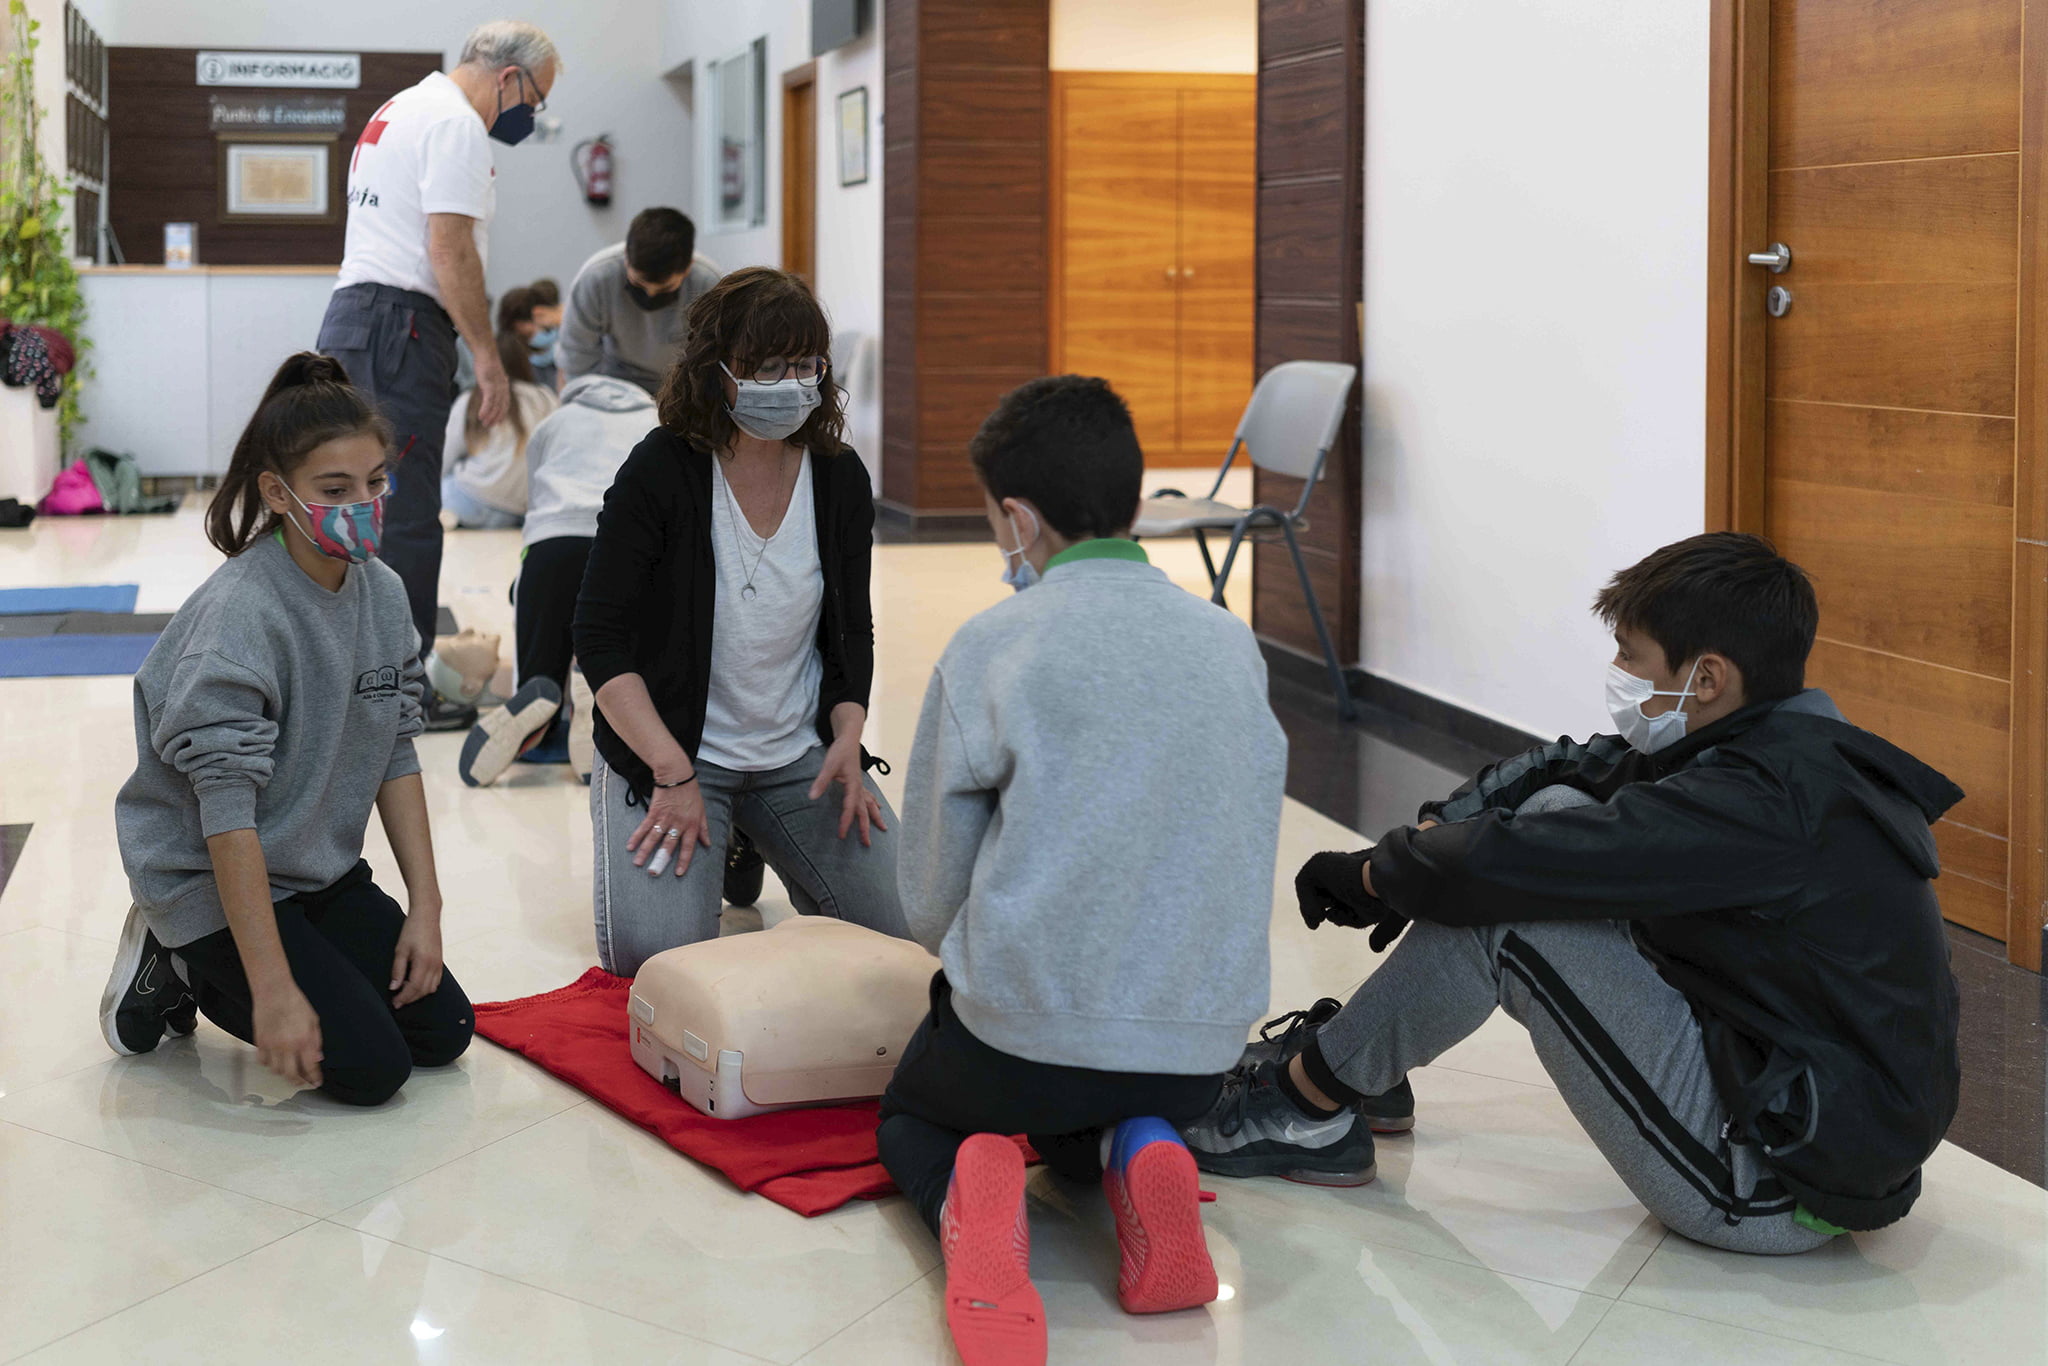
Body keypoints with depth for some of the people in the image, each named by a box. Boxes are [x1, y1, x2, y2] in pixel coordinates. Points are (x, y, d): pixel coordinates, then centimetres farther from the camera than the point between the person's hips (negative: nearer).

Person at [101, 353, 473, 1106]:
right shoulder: (237, 617, -26)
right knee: (370, 1065, -14)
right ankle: (175, 965, 7)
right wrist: (273, 987, -31)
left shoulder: (383, 593, -3)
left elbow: (396, 754, 4)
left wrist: (426, 904, -3)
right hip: (210, 879, -8)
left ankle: (203, 971, 17)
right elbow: (226, 806, -29)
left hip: (320, 870, 8)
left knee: (442, 1030, 2)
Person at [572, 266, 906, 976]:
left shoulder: (841, 478, -1)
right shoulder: (658, 473, -14)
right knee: (654, 952, -20)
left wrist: (846, 738, -6)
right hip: (669, 750, -4)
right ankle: (710, 847, 14)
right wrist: (673, 775, -19)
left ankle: (761, 844, 20)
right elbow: (600, 640, -13)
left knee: (900, 919, -7)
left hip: (798, 753, 4)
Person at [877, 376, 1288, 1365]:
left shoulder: (991, 648, -10)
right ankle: (1134, 1157, 1)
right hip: (1203, 1044, 4)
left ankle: (968, 1196, -7)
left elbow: (928, 902, -3)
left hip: (1026, 1027, -4)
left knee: (909, 1116, 28)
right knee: (1080, 1127, 37)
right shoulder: (1231, 643, 3)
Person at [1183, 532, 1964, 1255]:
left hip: (1778, 1190, -10)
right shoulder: (1796, 752, 6)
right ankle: (1356, 1054, 18)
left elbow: (1498, 861, -28)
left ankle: (1309, 1104, 4)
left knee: (1504, 907, -14)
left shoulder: (1762, 801, -24)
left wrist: (1377, 872, -9)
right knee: (1559, 810, 10)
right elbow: (1567, 770, 14)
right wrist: (1429, 837, 1)